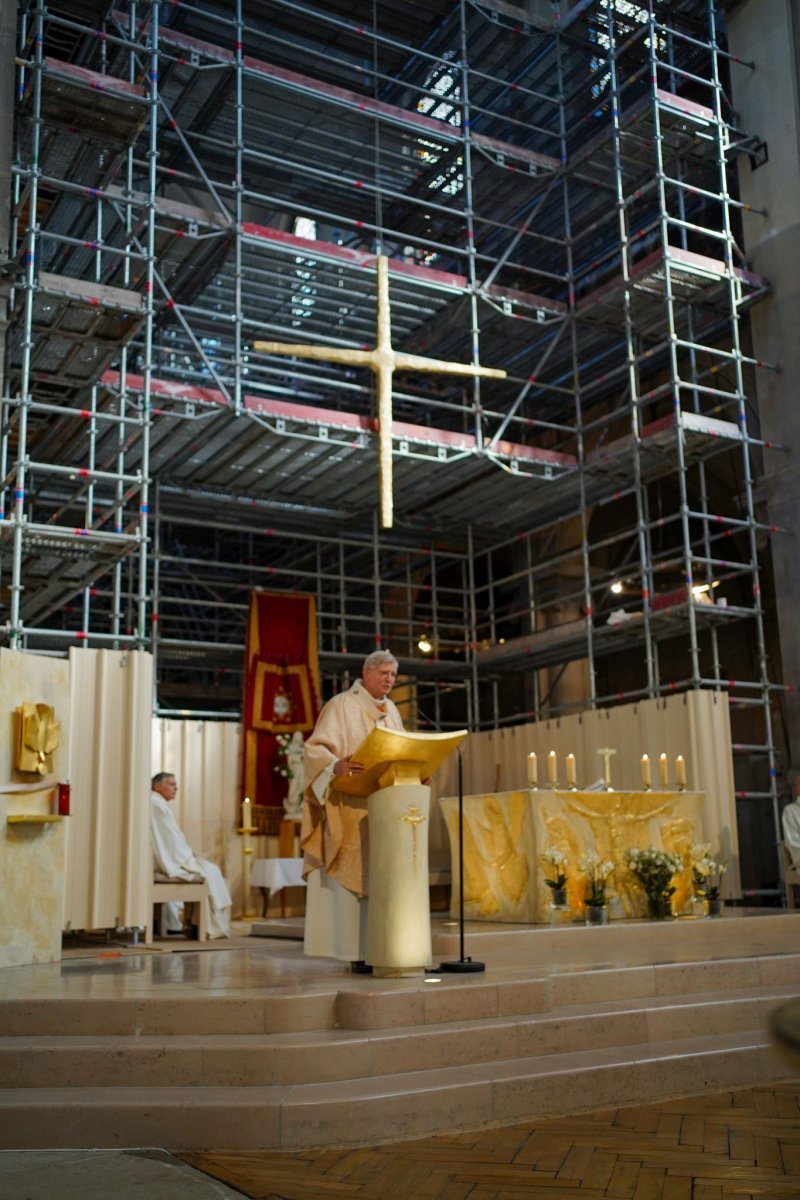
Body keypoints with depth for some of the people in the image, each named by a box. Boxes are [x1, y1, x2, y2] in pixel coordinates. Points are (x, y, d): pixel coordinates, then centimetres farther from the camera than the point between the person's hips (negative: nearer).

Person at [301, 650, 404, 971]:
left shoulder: (391, 710, 16)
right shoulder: (342, 705, -6)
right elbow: (316, 748, -14)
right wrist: (336, 766, -34)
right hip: (354, 806, -7)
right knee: (359, 874, -9)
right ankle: (360, 953, -5)